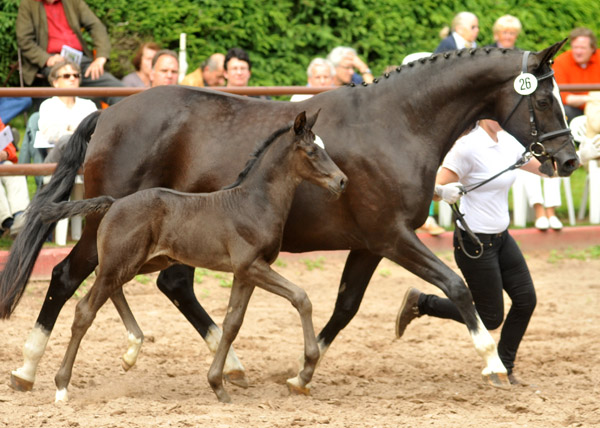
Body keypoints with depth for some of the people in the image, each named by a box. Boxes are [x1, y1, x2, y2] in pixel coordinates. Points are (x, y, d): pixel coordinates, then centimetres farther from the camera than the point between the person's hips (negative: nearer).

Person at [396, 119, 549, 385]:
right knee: (491, 318, -2)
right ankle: (420, 303, 14)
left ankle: (504, 366, 20)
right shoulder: (468, 146, -20)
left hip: (501, 238, 8)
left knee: (526, 300, 2)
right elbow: (435, 188, -20)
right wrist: (444, 192, -43)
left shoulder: (508, 143, 3)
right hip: (474, 242, -8)